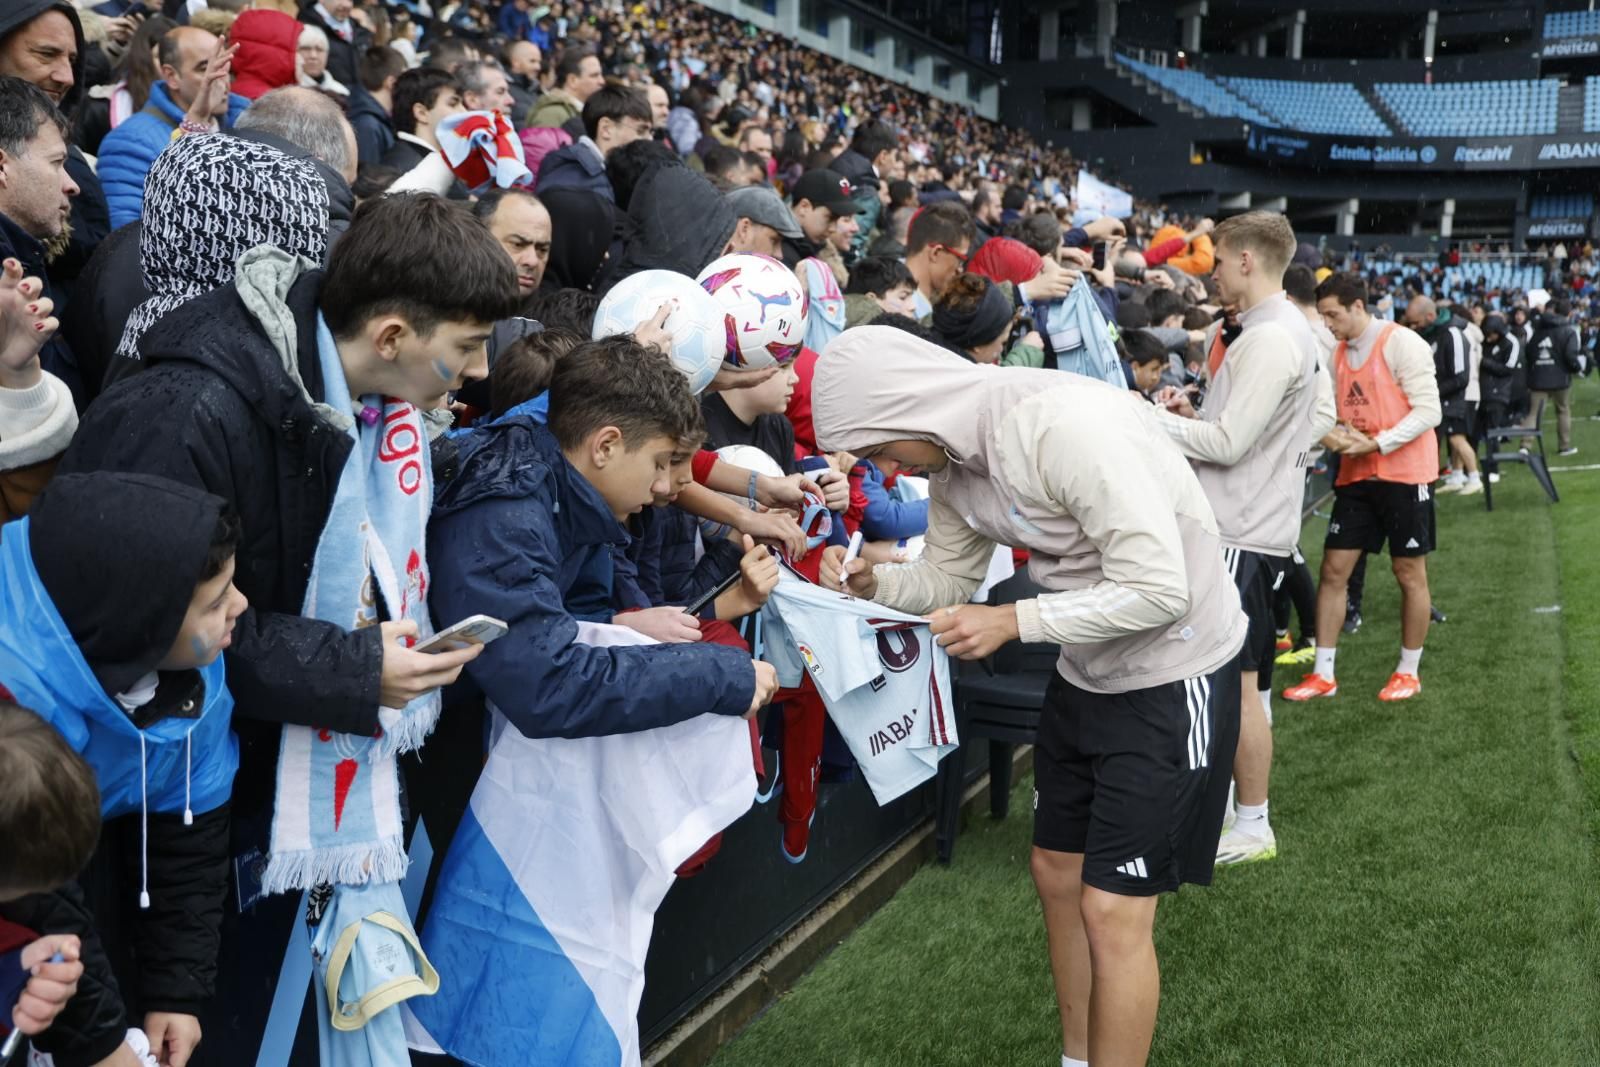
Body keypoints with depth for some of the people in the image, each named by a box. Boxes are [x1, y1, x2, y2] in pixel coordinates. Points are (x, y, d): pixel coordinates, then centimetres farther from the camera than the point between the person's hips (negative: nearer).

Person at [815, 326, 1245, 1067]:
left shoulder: (1066, 424, -32)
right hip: (1087, 671, 9)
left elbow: (1159, 589, -32)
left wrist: (1013, 622, -28)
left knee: (1113, 911, -4)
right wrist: (875, 584, -11)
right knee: (1056, 875, 18)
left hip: (1172, 672, -9)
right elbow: (948, 578, 9)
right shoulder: (953, 461, -4)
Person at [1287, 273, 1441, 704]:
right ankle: (1323, 674, 11)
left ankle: (1408, 672, 20)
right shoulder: (1337, 354, 9)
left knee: (1410, 574, 6)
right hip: (1355, 475, 6)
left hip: (1404, 474, -6)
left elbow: (1428, 411, -16)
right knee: (1333, 570, 3)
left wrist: (1376, 444, -24)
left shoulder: (1402, 344, -12)